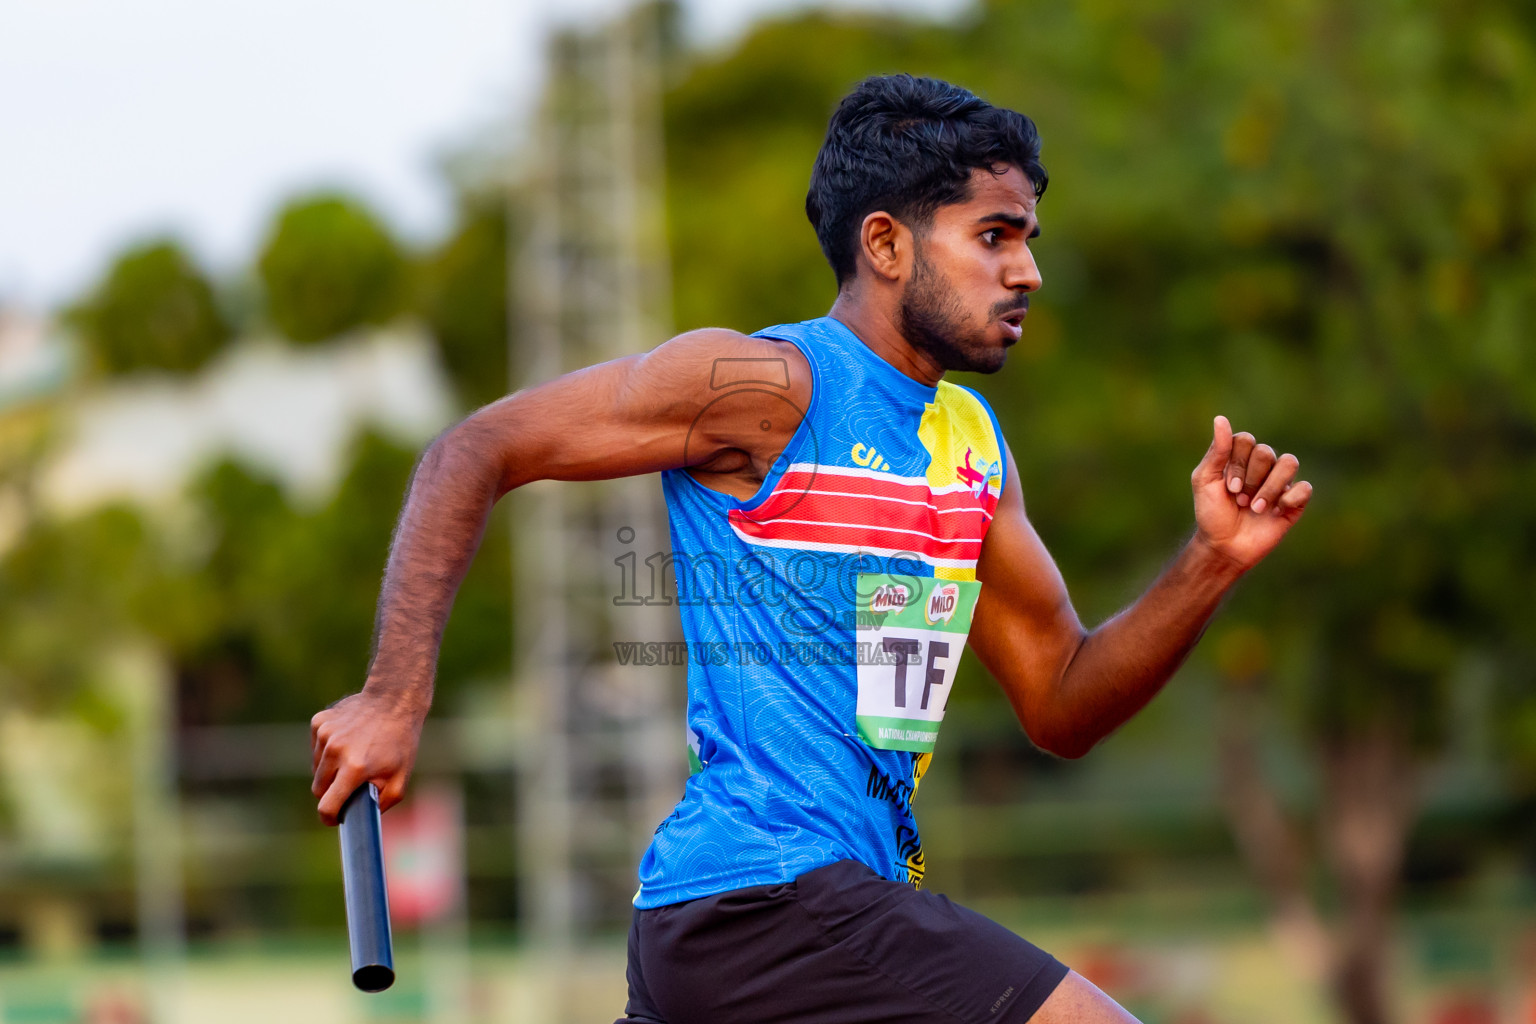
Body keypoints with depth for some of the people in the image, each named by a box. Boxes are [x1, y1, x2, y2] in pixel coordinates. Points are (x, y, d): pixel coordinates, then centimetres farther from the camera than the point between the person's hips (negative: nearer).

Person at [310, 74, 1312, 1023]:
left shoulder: (973, 443, 16)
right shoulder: (771, 384, -9)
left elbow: (1062, 705, 17)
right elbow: (475, 454, -7)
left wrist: (1214, 563, 2)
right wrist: (396, 698, -15)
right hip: (764, 896, -9)